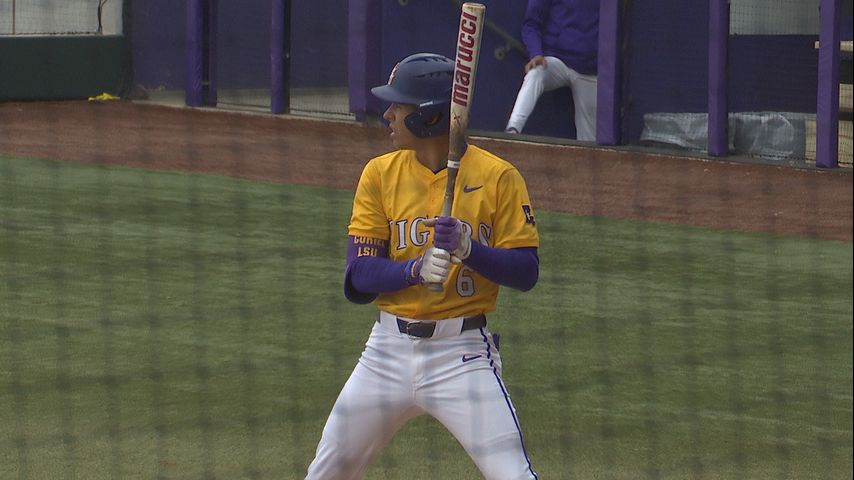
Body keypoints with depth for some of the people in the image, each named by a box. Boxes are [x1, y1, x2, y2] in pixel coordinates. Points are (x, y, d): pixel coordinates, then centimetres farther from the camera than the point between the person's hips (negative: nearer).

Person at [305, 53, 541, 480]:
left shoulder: (497, 177, -6)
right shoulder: (380, 174, 3)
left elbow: (526, 272, -8)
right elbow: (358, 277, -3)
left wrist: (469, 249, -26)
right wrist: (416, 269, -23)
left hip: (463, 354, -4)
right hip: (389, 350, 4)